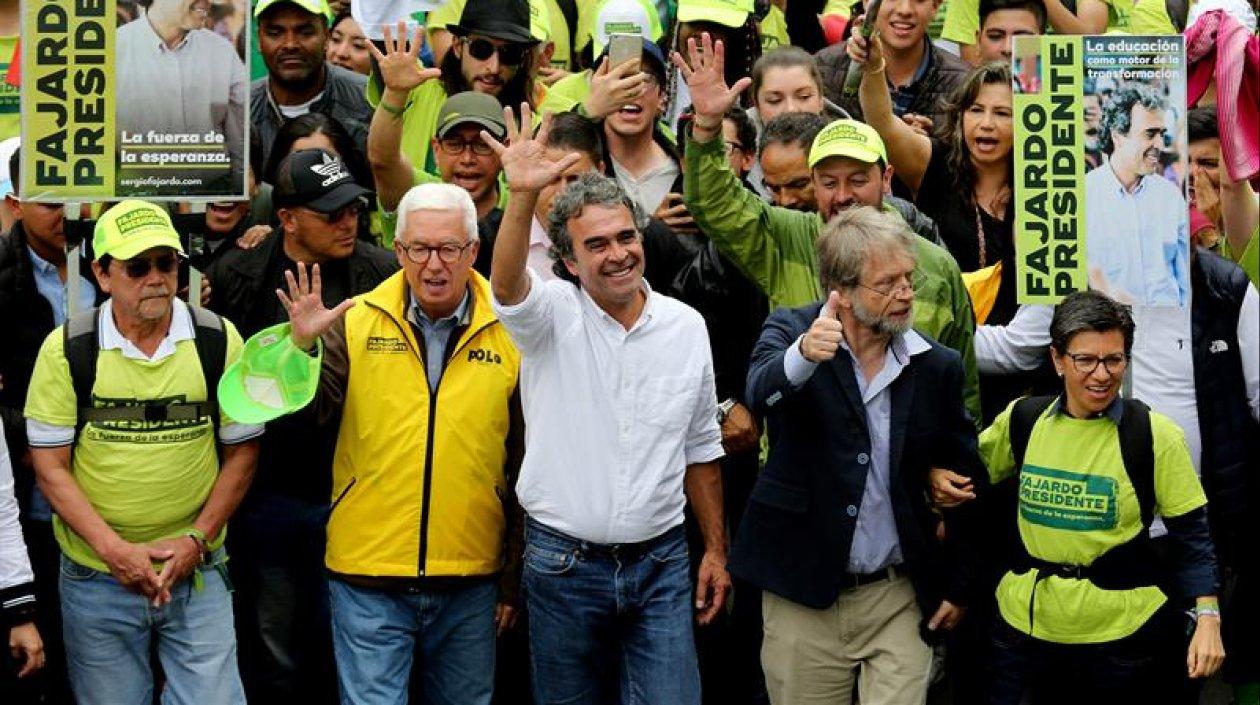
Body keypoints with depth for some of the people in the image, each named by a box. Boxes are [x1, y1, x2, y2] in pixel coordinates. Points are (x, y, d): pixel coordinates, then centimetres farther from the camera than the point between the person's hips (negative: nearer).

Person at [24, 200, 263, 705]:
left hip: (197, 569, 0)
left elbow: (241, 450, 4)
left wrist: (198, 538, -8)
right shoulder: (66, 349, -5)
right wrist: (115, 550, -15)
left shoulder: (218, 341, -1)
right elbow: (50, 465, -5)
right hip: (95, 578, 0)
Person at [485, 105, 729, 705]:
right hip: (563, 561, -1)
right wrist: (523, 196, -47)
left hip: (659, 564, 2)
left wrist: (716, 549, 12)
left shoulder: (686, 325, 4)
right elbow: (507, 284, -30)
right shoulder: (553, 317, -5)